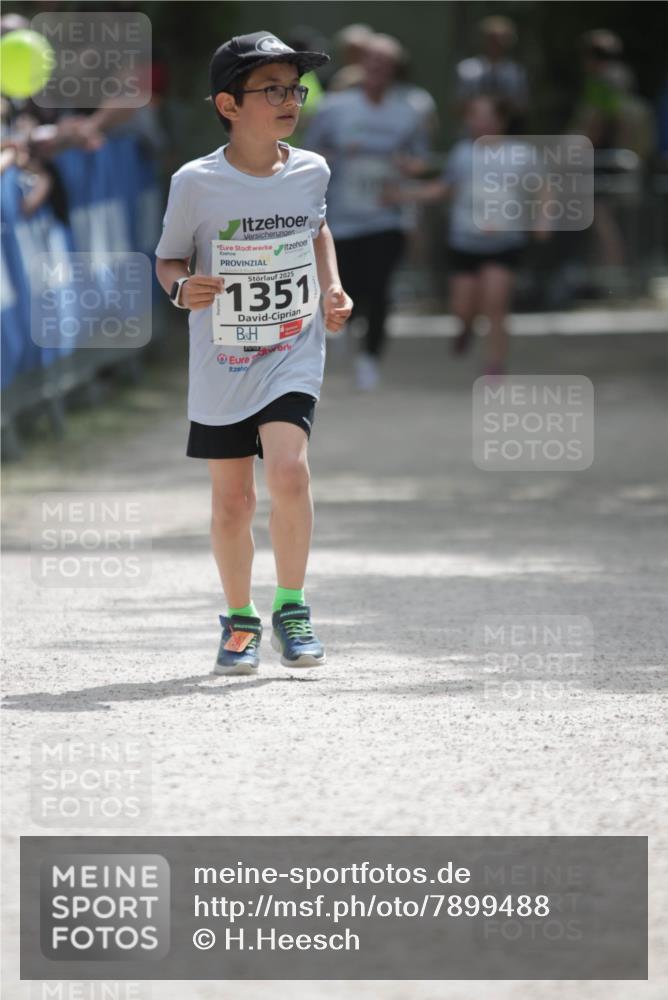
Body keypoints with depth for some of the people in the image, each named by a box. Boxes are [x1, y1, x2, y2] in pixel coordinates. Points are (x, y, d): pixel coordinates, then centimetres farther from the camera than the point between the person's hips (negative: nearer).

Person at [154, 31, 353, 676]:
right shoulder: (197, 183, -11)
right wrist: (181, 288, -20)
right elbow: (167, 258, 1)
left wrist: (332, 287, 7)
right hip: (221, 365, -1)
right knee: (231, 500, 7)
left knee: (288, 470, -21)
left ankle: (292, 605, -4)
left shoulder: (310, 172, -1)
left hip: (293, 356, 1)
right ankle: (240, 619, 28)